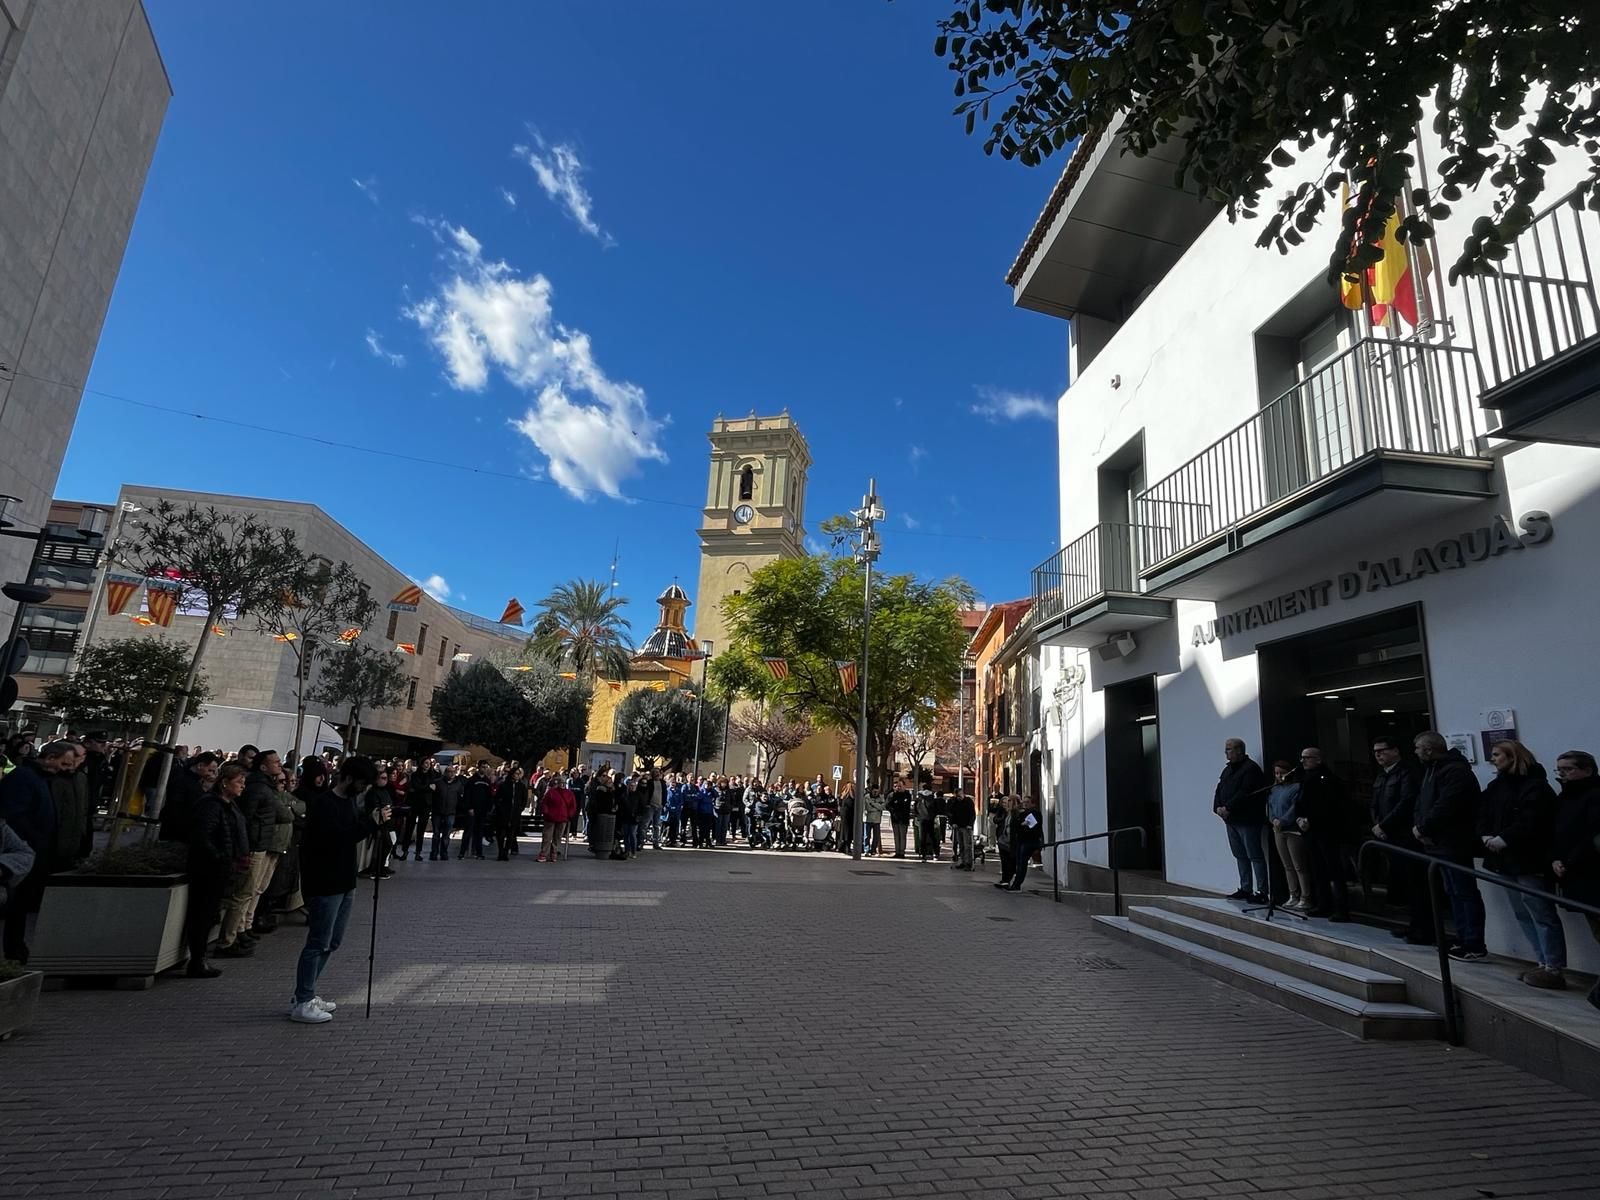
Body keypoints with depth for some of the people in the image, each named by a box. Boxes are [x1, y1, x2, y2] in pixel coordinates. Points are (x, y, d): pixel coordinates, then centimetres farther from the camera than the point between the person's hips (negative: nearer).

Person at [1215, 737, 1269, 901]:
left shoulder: (1251, 768, -11)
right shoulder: (1228, 769, 17)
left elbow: (1245, 793, -20)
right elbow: (1219, 790, 14)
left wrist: (1228, 808, -19)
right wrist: (1218, 808, -3)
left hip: (1247, 820, -9)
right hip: (1231, 820, 9)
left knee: (1255, 856, -3)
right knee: (1240, 856, 13)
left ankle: (1261, 891, 2)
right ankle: (1245, 889, 20)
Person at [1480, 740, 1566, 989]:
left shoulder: (1535, 785, -11)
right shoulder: (1497, 786, 15)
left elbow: (1531, 821, -20)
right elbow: (1483, 813, 12)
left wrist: (1504, 839, -18)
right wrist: (1486, 836, -5)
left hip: (1529, 860, -9)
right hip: (1505, 859, 9)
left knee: (1542, 914, -4)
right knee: (1522, 914, 12)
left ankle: (1555, 969, 1)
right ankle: (1545, 963, 20)